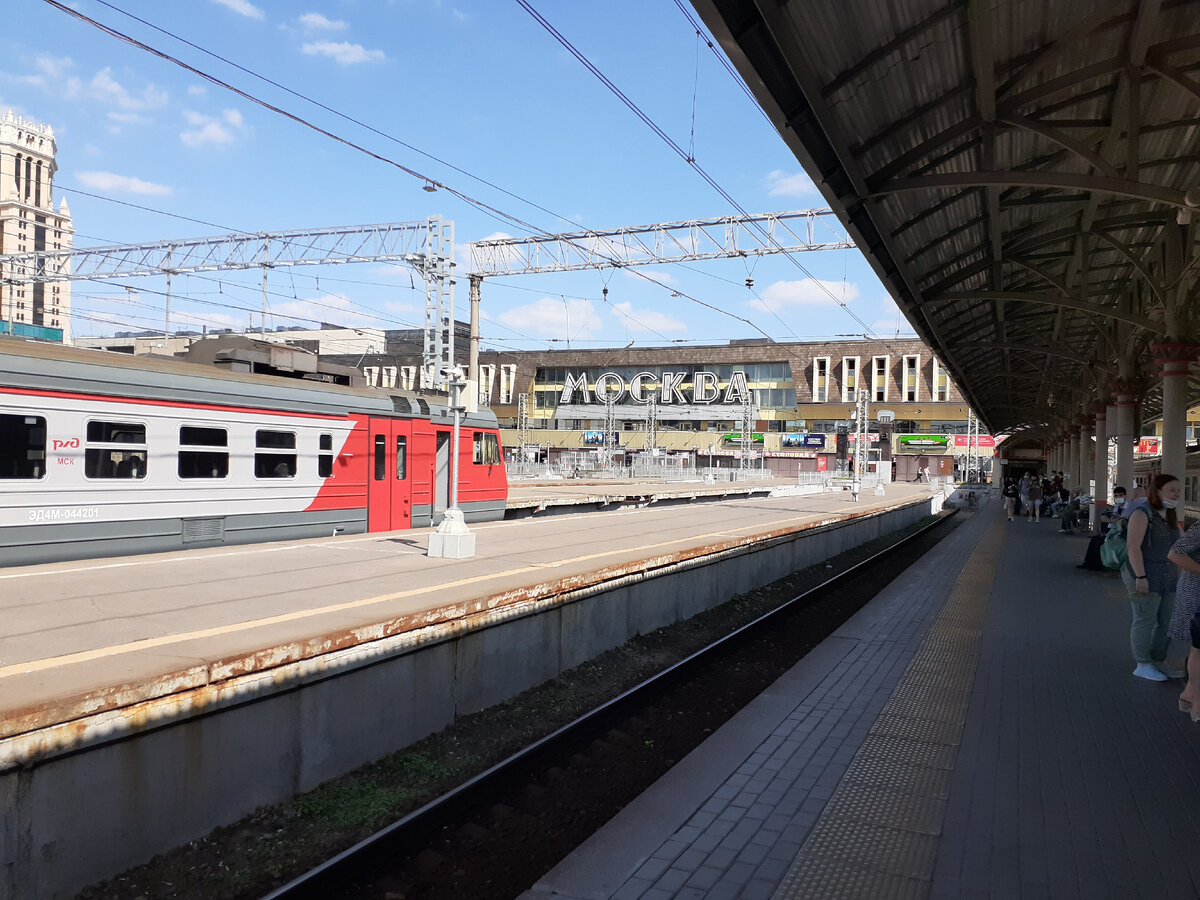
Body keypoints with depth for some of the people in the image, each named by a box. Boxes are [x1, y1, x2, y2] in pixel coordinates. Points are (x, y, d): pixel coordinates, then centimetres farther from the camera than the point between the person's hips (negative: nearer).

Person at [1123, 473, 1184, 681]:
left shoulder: (1171, 516, 14)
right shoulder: (1142, 513, -12)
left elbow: (1175, 549, 20)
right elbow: (1133, 546, -19)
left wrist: (1179, 576, 16)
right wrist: (1140, 576, -22)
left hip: (1168, 578, 8)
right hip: (1144, 577, -8)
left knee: (1167, 621, 11)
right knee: (1145, 621, -3)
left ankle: (1159, 661, 22)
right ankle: (1141, 664, 5)